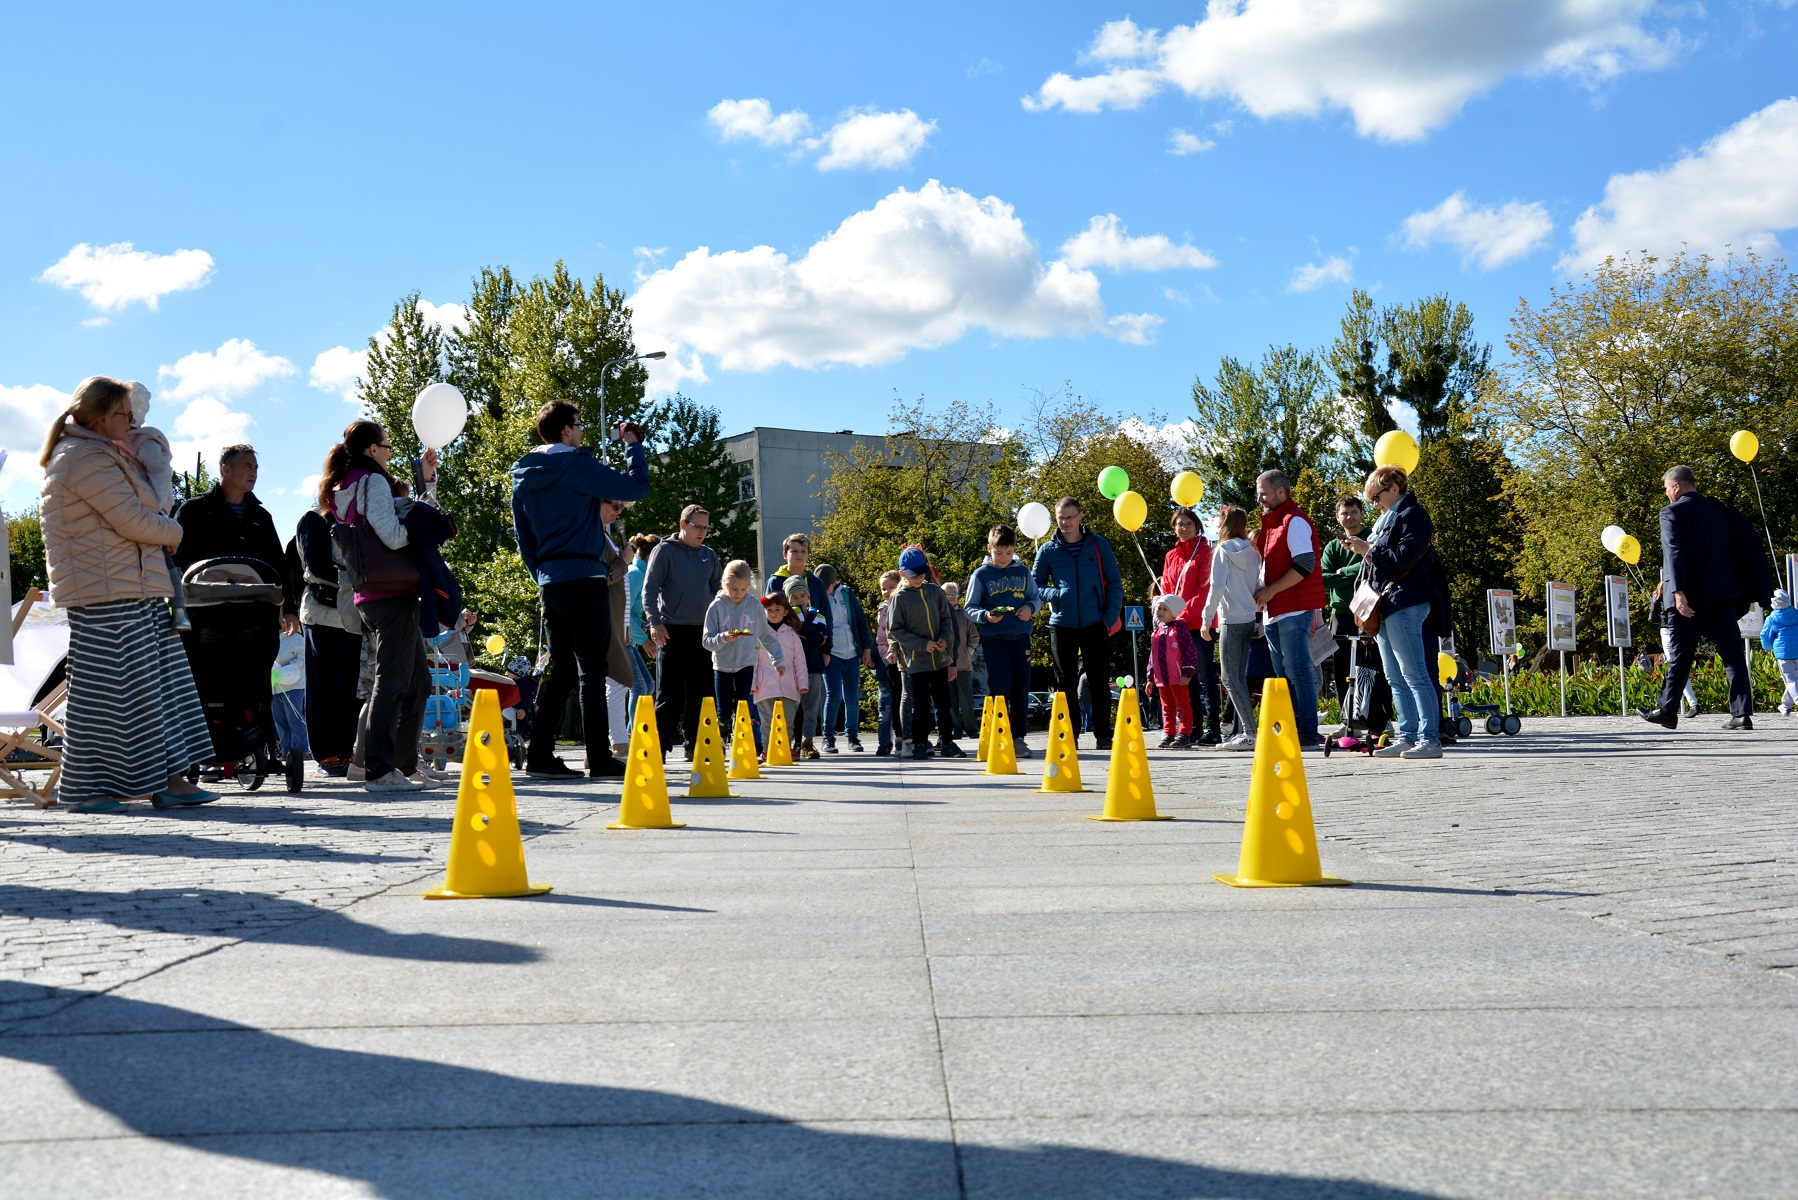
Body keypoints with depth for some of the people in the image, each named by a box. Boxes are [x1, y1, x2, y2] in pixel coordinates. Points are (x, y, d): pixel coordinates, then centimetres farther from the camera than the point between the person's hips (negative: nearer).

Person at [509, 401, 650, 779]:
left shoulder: (524, 476, 13)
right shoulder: (578, 466, -9)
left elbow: (524, 537, 17)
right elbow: (637, 486, -9)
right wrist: (633, 445, 5)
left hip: (550, 584, 7)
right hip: (583, 580, -7)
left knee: (562, 669, 12)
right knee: (593, 670, -5)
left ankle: (539, 755, 9)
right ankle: (600, 759, -5)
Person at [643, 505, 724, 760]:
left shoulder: (709, 555, 14)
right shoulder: (664, 551, -1)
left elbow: (719, 590, 21)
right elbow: (649, 588, -5)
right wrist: (655, 622, -16)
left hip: (702, 632, 5)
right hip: (672, 632, -5)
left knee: (700, 691, 6)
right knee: (669, 693, -5)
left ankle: (693, 745, 13)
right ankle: (659, 747, -2)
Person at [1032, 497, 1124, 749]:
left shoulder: (1098, 545, 3)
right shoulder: (1048, 550, 5)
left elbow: (1114, 583, 5)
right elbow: (1035, 585, 9)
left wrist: (1111, 616, -5)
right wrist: (1053, 594, -12)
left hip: (1095, 624, -1)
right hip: (1062, 625, 1)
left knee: (1100, 680, 2)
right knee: (1066, 682, 5)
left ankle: (1103, 734, 9)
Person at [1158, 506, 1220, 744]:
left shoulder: (1205, 552, -1)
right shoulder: (1171, 557, 16)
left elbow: (1205, 590, -9)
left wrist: (1184, 615, -15)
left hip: (1198, 624, -6)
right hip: (1175, 626, 6)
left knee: (1205, 676, -6)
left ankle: (1213, 729, -5)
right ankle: (1194, 728, 13)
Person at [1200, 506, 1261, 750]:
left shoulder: (1224, 550, -7)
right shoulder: (1252, 551, 12)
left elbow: (1217, 586, -14)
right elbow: (1259, 585, 13)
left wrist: (1206, 619, -10)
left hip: (1231, 620, -7)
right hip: (1250, 619, 7)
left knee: (1231, 678, -6)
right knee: (1239, 677, 11)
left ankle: (1250, 733, -13)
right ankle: (1238, 731, 12)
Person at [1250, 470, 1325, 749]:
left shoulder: (1294, 521, -8)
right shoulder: (1271, 523, 20)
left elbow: (1305, 565, -18)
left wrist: (1271, 590, -16)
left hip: (1294, 610, -10)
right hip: (1275, 612, 10)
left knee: (1298, 672, -10)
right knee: (1284, 674, 10)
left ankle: (1308, 734, -9)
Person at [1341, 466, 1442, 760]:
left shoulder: (1413, 515, -7)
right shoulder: (1389, 518, 21)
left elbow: (1404, 558, -18)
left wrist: (1369, 550, -9)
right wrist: (1365, 551, 7)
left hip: (1404, 604, -10)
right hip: (1385, 606, 10)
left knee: (1414, 674, -10)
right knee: (1396, 679, 9)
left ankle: (1430, 738, -10)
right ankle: (1407, 737, 13)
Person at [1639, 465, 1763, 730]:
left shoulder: (1672, 512, -5)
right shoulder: (1718, 509, 14)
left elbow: (1674, 552, -17)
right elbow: (1746, 546, 16)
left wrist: (1678, 591, -23)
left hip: (1693, 595, -5)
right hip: (1724, 592, 5)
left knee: (1680, 654, 3)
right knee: (1732, 653, 3)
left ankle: (1667, 710, 10)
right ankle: (1742, 713, -1)